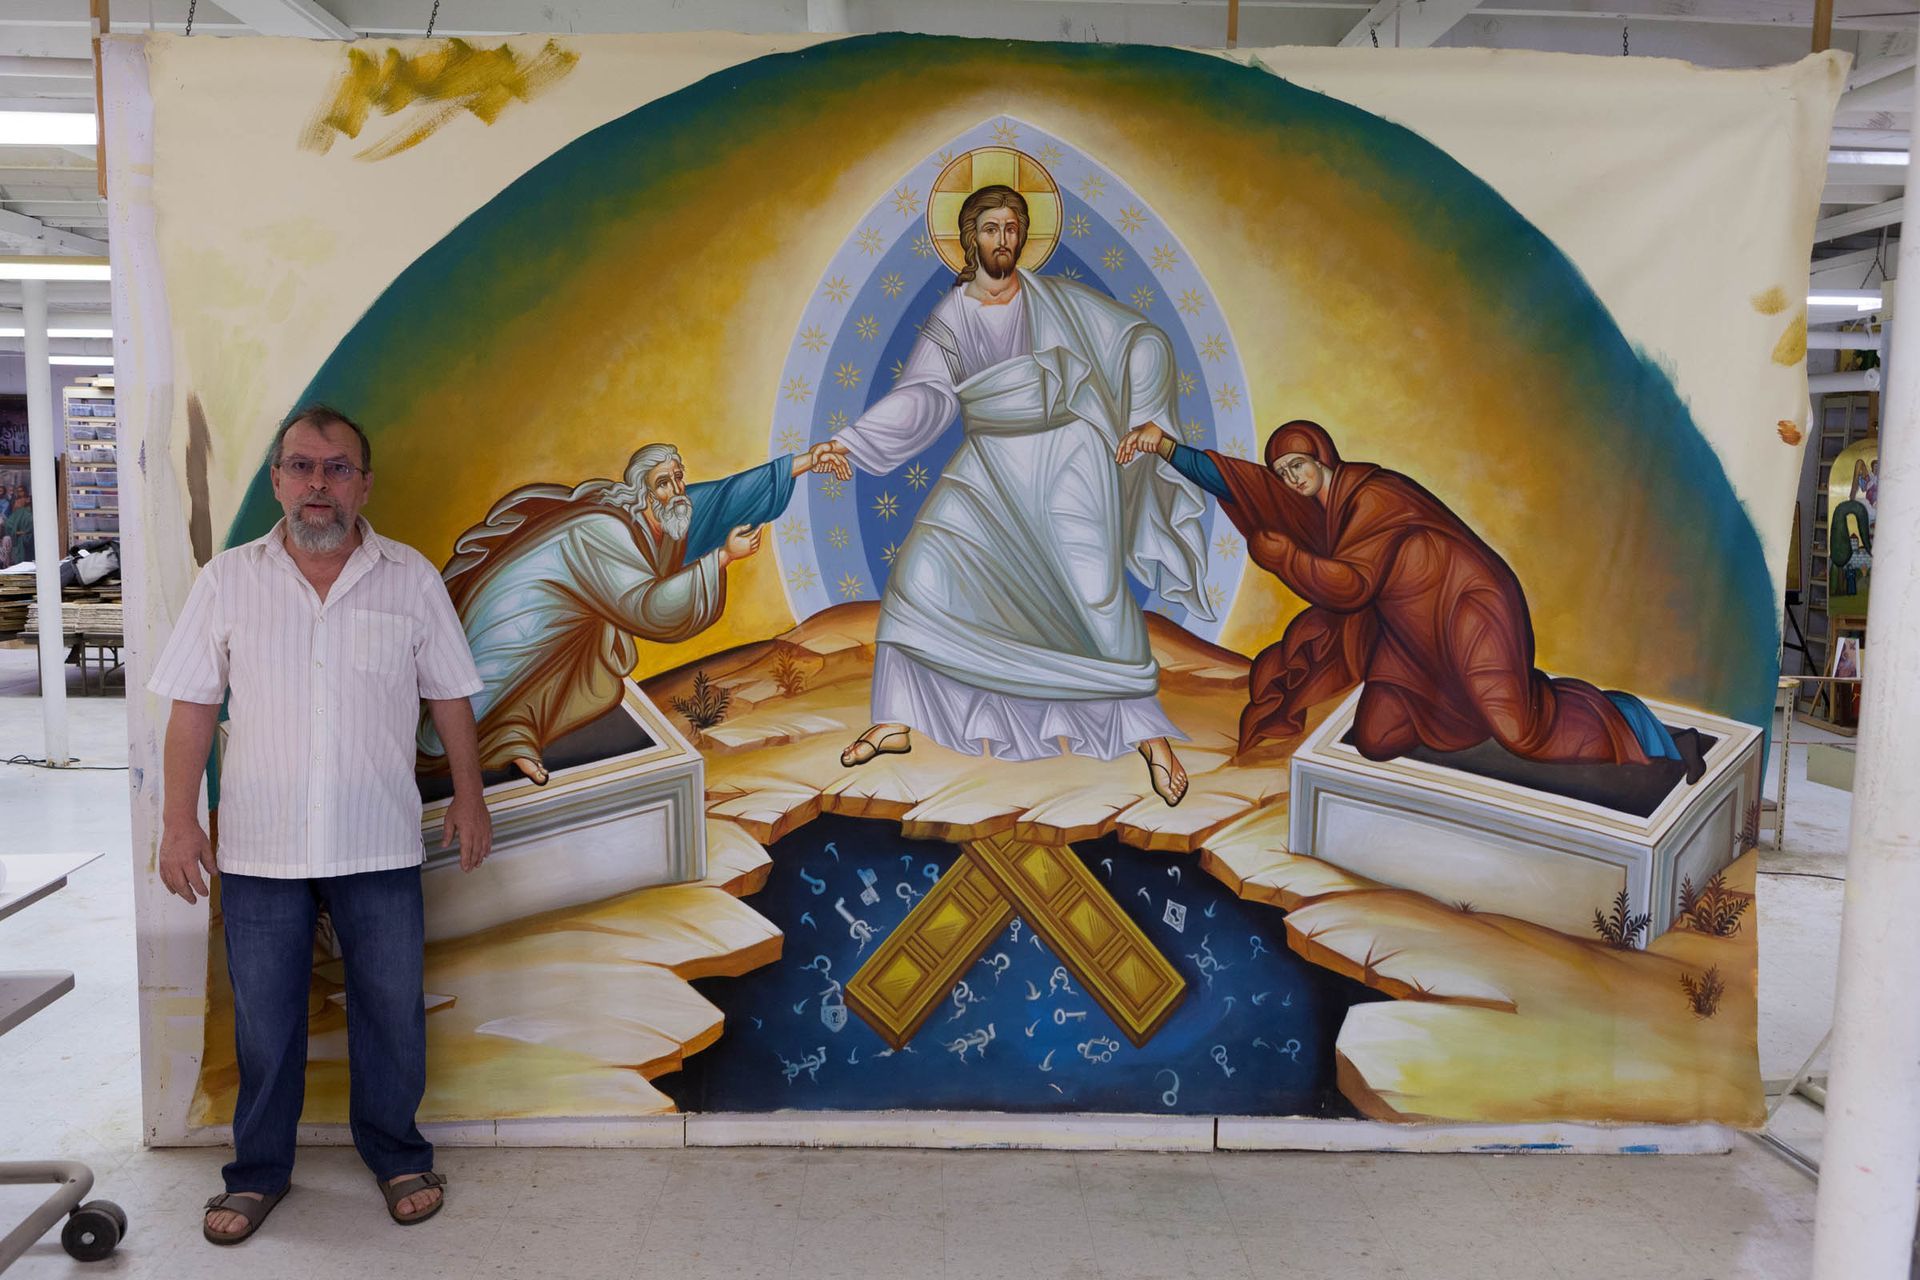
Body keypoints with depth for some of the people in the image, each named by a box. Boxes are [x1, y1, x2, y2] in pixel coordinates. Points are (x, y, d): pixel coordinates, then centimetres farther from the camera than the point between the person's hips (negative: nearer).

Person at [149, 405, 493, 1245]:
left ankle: (396, 1154, 29)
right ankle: (259, 1171, 30)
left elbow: (449, 696, 5)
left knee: (392, 1013, 9)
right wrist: (179, 820, -2)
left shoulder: (411, 579, 1)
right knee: (263, 1020, 12)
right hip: (259, 849, 0)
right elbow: (191, 707, 2)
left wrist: (469, 795, 3)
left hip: (379, 846, 0)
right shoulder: (227, 580, 1)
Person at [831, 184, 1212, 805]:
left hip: (1065, 459, -2)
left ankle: (1150, 733, 4)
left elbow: (1146, 341, 5)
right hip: (991, 468, 2)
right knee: (922, 566, -11)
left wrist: (1139, 421, -5)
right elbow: (921, 396, -5)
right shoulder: (949, 318, 7)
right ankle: (897, 721, 1)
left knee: (1098, 594, -11)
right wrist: (848, 442, -19)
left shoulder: (1057, 300, 3)